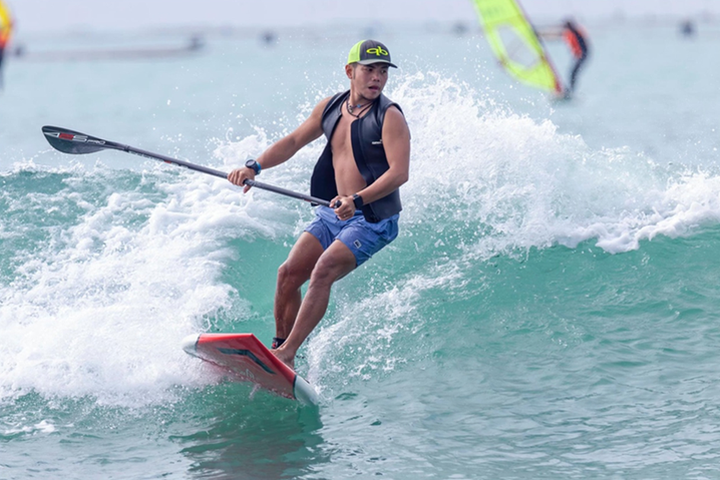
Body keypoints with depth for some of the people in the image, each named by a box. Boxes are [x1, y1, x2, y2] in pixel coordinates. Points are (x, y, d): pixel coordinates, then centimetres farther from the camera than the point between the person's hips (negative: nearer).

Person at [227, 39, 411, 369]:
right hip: (332, 215, 7)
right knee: (289, 273, -4)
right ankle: (279, 347, 7)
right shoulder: (330, 108, 7)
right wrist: (255, 166, 2)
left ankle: (287, 353, -27)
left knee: (323, 271, -25)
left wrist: (358, 199, -36)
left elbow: (400, 172, -23)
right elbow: (293, 142, 16)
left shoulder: (389, 117, -13)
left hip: (371, 220, -7)